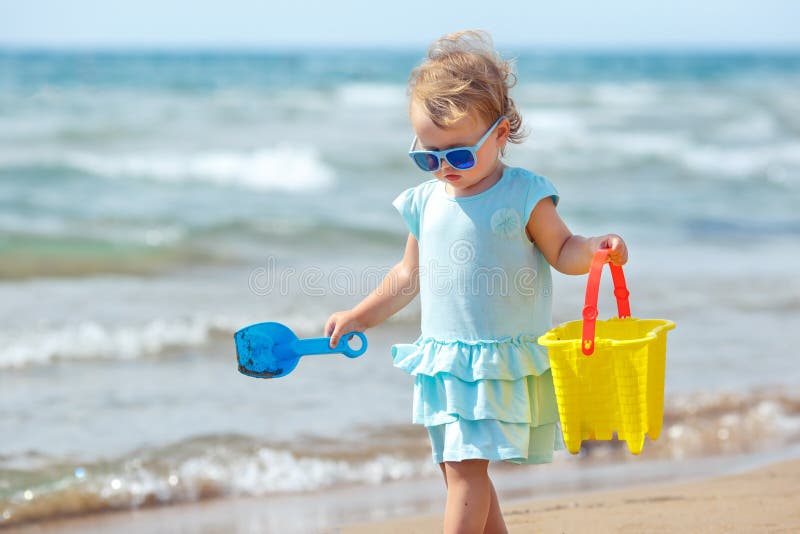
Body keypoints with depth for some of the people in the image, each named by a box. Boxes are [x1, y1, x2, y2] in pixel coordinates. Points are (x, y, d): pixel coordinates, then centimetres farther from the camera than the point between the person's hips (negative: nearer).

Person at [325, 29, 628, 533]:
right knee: (460, 470, 10)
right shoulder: (425, 203, 7)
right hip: (444, 362, 6)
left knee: (466, 469, -12)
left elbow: (562, 251, -3)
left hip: (501, 363, -6)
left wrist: (596, 248, -24)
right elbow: (410, 275, 20)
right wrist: (361, 316, 23)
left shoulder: (524, 196, -7)